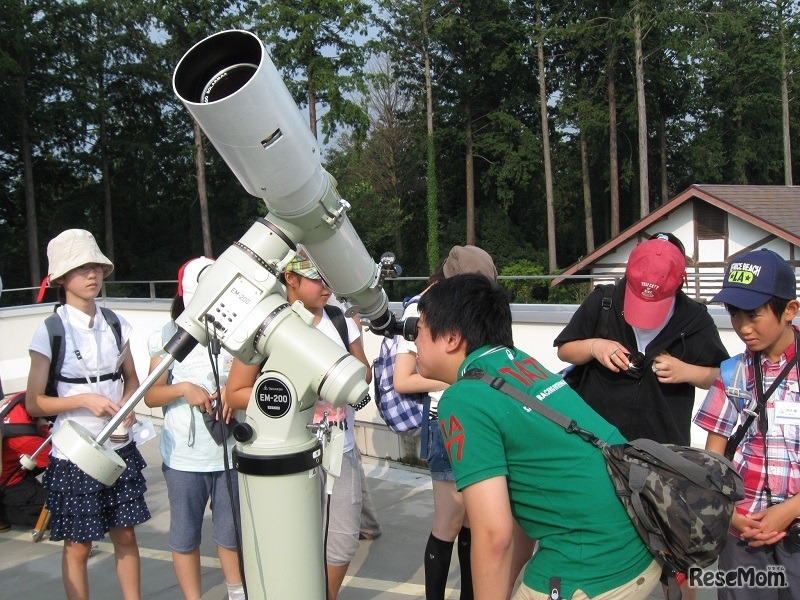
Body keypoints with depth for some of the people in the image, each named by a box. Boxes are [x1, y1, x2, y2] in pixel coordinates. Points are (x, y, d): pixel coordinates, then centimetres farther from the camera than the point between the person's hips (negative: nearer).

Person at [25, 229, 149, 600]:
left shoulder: (116, 325, 3)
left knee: (126, 537, 12)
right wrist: (84, 400, -21)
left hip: (120, 448, 4)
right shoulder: (50, 331, -10)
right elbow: (34, 403, -7)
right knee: (78, 547, 7)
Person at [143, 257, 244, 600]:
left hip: (230, 452, 1)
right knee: (185, 536, 9)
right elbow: (151, 395, 0)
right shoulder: (168, 337, 0)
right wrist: (184, 388, -18)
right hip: (183, 457, -1)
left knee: (231, 532, 13)